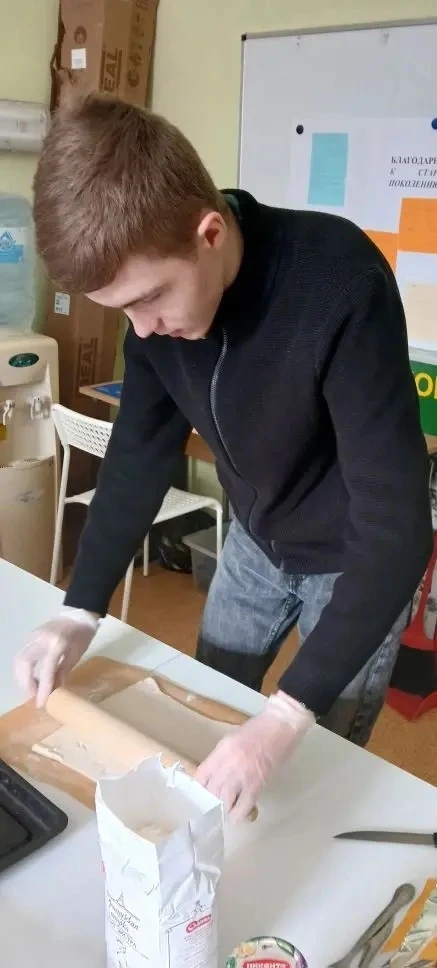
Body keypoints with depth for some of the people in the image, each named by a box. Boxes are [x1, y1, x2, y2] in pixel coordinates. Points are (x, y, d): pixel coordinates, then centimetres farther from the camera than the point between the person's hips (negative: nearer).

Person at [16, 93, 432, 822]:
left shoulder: (341, 285, -36)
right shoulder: (158, 291, -16)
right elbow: (140, 454, -6)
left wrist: (287, 715, -40)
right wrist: (81, 612, -12)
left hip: (360, 556, -5)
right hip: (257, 538, 6)